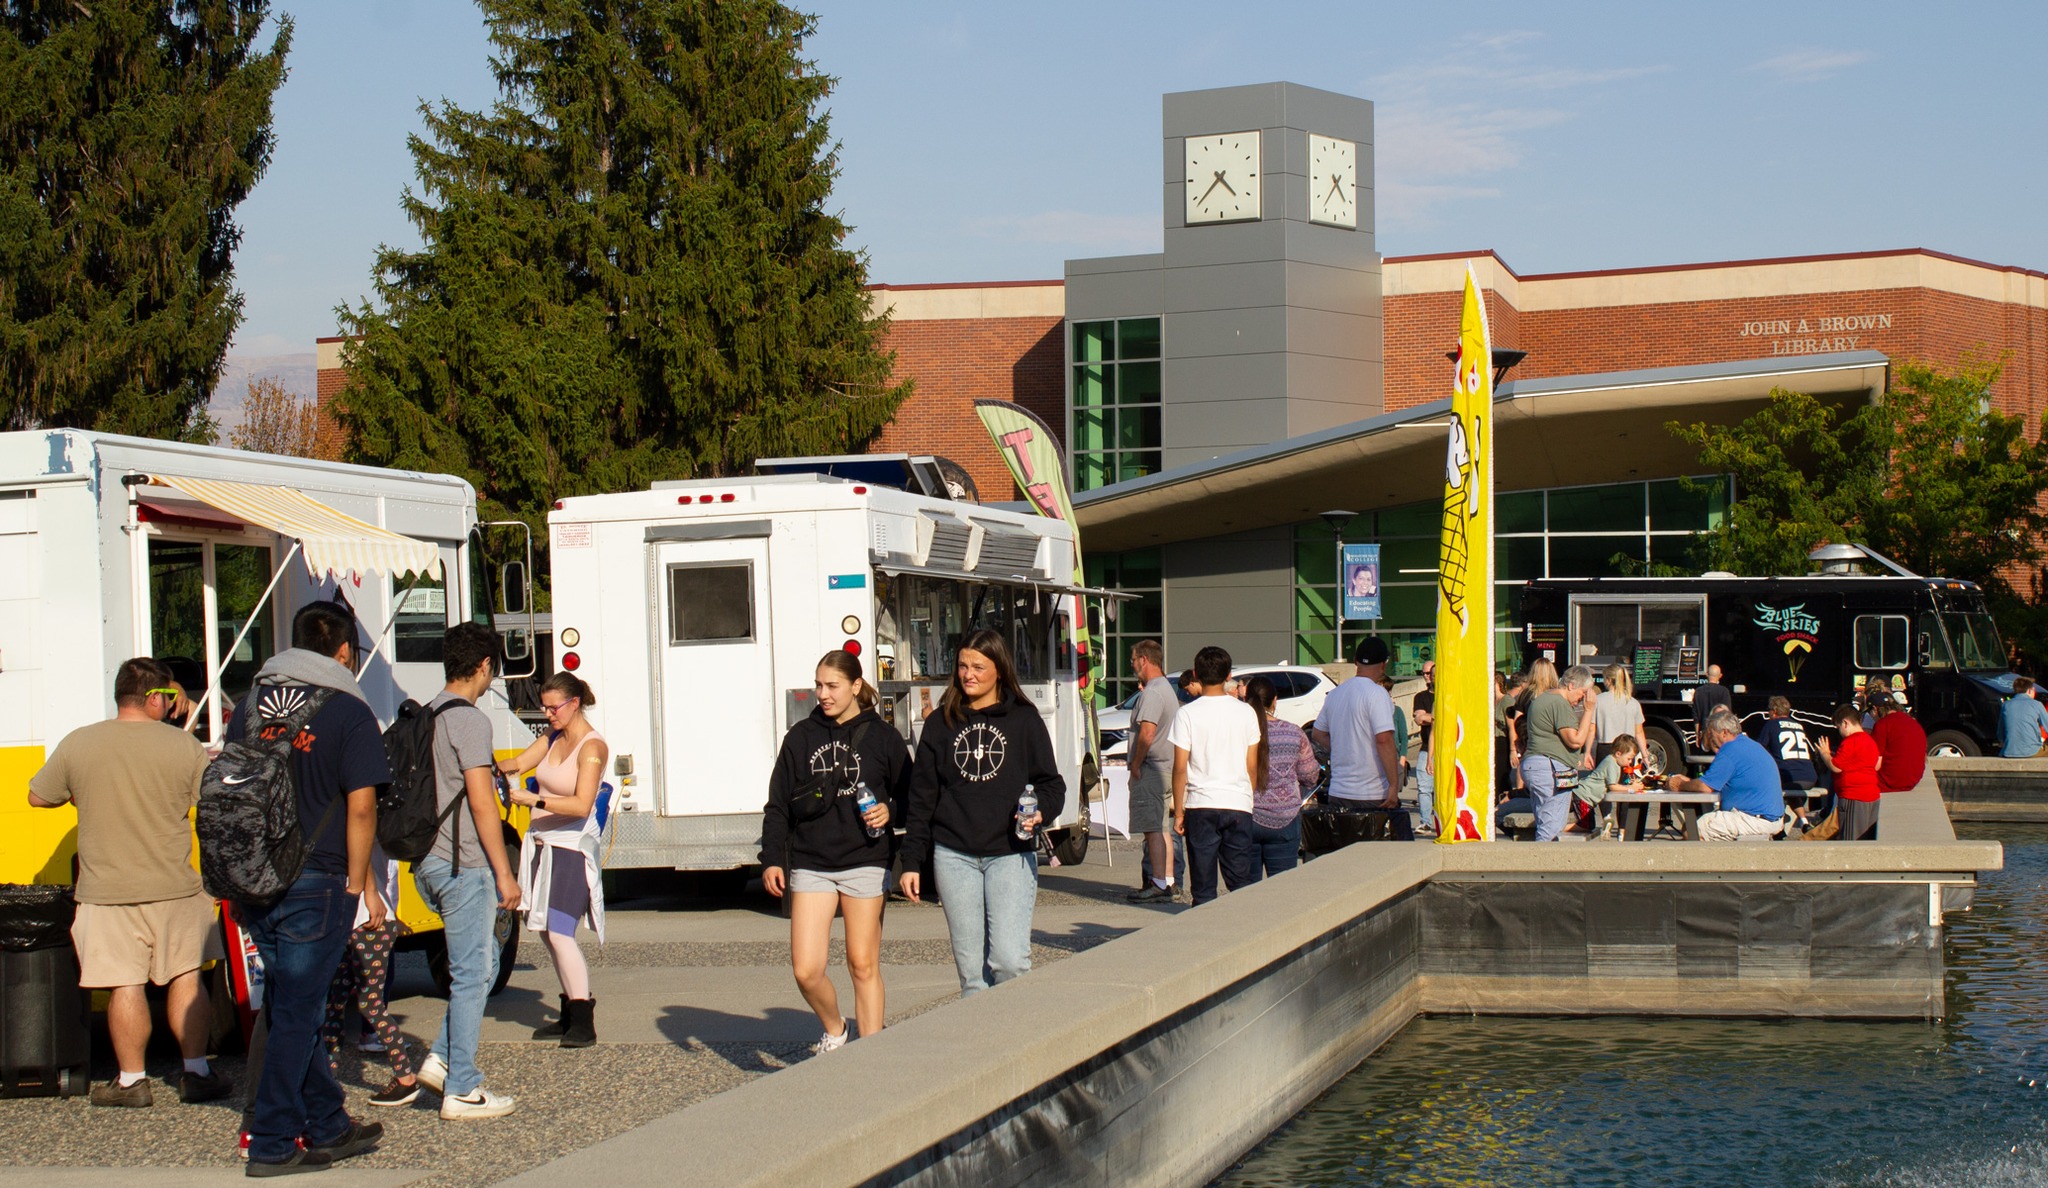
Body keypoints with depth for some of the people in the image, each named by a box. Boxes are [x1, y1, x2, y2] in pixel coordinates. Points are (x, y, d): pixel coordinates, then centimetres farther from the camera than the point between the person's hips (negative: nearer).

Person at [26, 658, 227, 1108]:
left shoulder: (77, 745, -4)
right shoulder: (184, 746, -7)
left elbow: (38, 796, 8)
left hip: (106, 892, 0)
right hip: (175, 887, 0)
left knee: (125, 985, 3)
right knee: (186, 977, 10)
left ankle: (131, 1080, 8)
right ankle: (196, 1073, 14)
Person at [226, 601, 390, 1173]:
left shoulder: (251, 703, 10)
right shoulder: (349, 713, -7)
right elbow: (360, 808, -12)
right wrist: (355, 886, -5)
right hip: (314, 884, -6)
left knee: (292, 1010, 15)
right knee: (295, 1015, 0)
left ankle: (327, 1129, 24)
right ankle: (272, 1144, 3)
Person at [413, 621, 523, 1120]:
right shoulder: (469, 720, -14)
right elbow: (480, 803, -17)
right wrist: (505, 874, -13)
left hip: (428, 863, 9)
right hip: (464, 864, -9)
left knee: (481, 963, 19)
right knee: (472, 974, -2)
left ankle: (442, 1058, 14)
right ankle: (461, 1090, 1)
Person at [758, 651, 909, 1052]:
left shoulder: (882, 737, 4)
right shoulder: (801, 736, 8)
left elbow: (909, 795, 9)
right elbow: (778, 804, 9)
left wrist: (889, 811, -12)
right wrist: (772, 859, 1)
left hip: (865, 863, -2)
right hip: (810, 865, 2)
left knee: (863, 965, 1)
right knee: (805, 970, -6)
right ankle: (834, 1031, 22)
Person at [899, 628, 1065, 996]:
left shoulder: (1023, 719, 5)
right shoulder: (940, 723, 11)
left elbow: (1050, 782, 6)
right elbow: (921, 797, 11)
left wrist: (1040, 812, -16)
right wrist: (911, 861, 7)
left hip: (1010, 854, -2)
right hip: (954, 857, 2)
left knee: (1009, 959, -14)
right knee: (971, 968, 1)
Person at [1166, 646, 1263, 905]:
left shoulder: (1187, 714, -5)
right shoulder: (1246, 712, 2)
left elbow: (1180, 768, -6)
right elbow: (1252, 767, 6)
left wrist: (1178, 812, 2)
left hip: (1201, 806, -2)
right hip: (1239, 805, 2)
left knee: (1203, 886, 2)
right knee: (1241, 883, 8)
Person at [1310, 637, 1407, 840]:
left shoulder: (1334, 694, 11)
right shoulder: (1377, 694, -11)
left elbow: (1317, 734, 23)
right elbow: (1384, 740, -20)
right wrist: (1394, 786, -18)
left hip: (1338, 793, 7)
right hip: (1373, 796, -7)